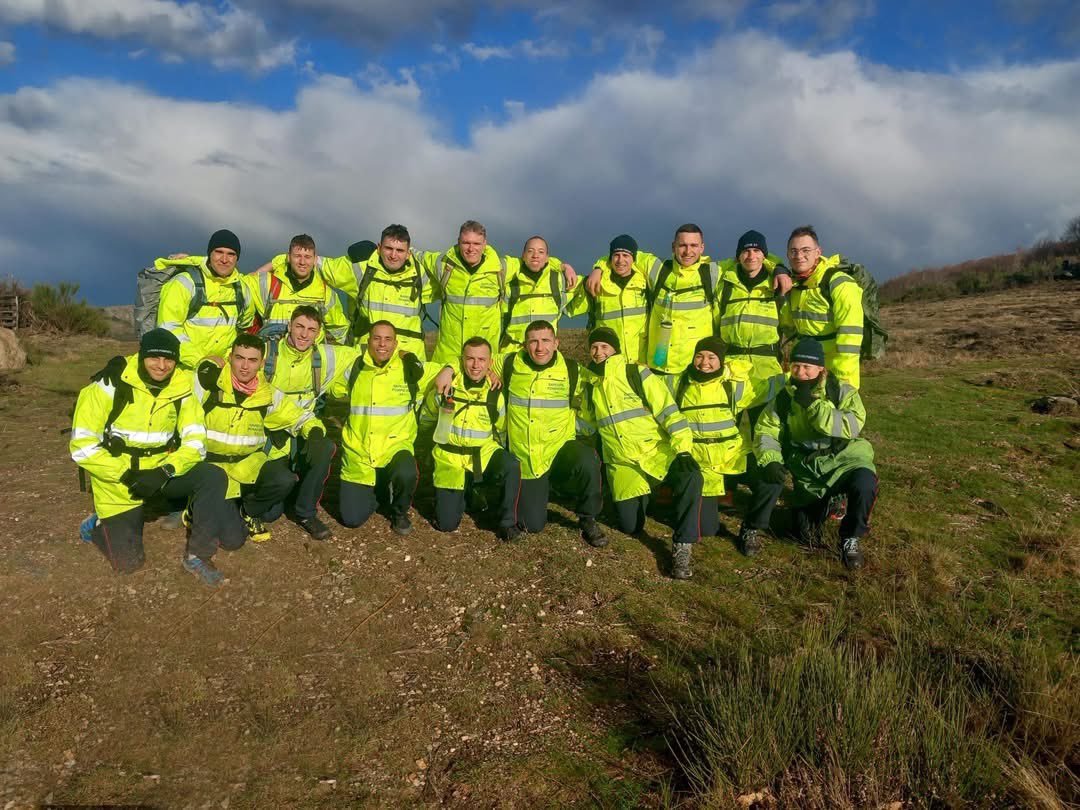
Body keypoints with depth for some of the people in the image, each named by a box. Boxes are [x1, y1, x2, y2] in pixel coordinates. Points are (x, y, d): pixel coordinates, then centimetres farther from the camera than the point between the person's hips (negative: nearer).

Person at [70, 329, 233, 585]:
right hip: (119, 478, -3)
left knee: (214, 477, -23)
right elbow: (83, 446, -17)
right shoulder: (111, 385, -17)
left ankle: (198, 555, -11)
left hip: (161, 470, 3)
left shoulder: (182, 388, -7)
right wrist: (128, 475, -22)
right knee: (129, 561, -3)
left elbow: (195, 442, -8)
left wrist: (165, 471, -24)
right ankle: (99, 525, 30)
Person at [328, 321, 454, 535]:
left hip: (395, 447, -2)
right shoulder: (355, 368, 4)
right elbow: (335, 390, 21)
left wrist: (447, 370, -15)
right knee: (351, 519, -3)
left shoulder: (410, 367, -4)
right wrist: (359, 401, 5)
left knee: (406, 475, -37)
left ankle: (400, 512, -2)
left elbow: (444, 370, 6)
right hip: (358, 453, 2)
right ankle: (380, 493, 30)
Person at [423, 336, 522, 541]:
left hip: (484, 454, 0)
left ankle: (507, 522, -11)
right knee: (447, 524, -8)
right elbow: (426, 420, 10)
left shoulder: (495, 394, -5)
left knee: (512, 466, -34)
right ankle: (465, 494, 27)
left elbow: (502, 429, 11)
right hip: (450, 460, 0)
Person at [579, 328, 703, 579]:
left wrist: (683, 450, -19)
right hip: (623, 464, 4)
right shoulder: (590, 388, 12)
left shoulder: (636, 374, -3)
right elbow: (586, 424, 29)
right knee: (630, 526, -7)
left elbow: (668, 410, -9)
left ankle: (681, 547, -25)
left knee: (691, 478, -34)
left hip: (658, 452, -4)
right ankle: (639, 495, 26)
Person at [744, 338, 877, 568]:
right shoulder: (784, 398, 2)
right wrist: (770, 460, -17)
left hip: (843, 460, -2)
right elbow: (766, 431, 2)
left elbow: (851, 427, -24)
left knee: (864, 484, -31)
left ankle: (851, 537, -7)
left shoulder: (843, 392, -8)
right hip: (806, 468, 2)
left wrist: (813, 404, -26)